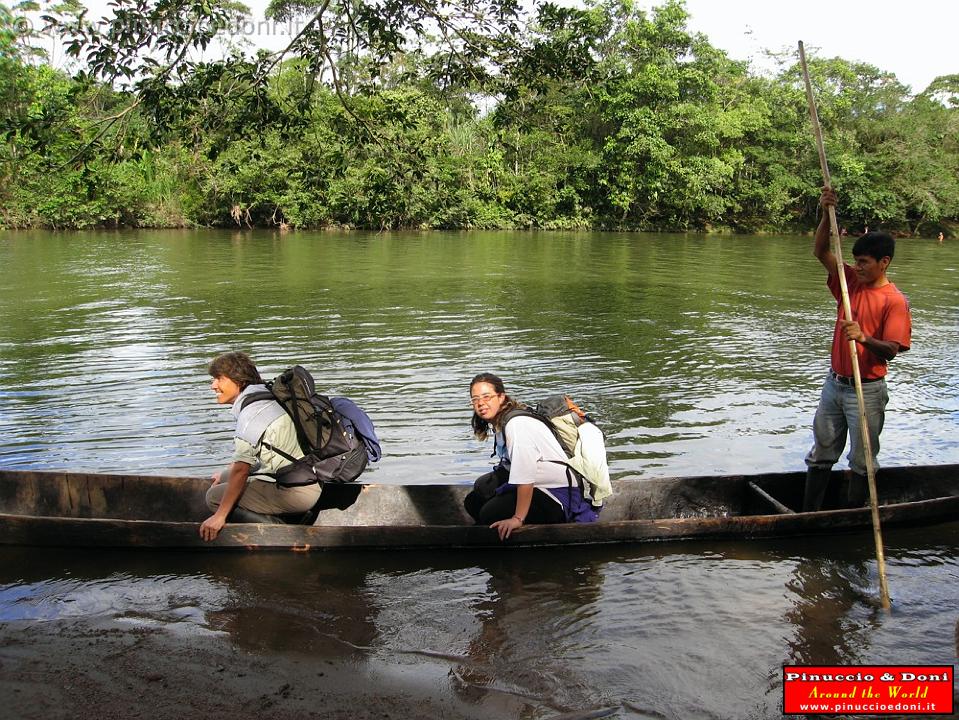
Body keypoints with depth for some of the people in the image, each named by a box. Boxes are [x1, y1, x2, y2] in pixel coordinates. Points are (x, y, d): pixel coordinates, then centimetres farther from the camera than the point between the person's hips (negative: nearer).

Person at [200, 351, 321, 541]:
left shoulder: (251, 413, -20)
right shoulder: (263, 395, 9)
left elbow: (241, 470, -19)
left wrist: (219, 516, -14)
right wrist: (225, 475, 30)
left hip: (297, 493, -10)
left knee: (215, 496, -7)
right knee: (227, 478, 21)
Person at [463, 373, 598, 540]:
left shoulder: (517, 424, -23)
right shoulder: (499, 422, 8)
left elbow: (525, 475, -29)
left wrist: (517, 518, -28)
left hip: (557, 493, -10)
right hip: (534, 486, 10)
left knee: (490, 514, -22)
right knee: (473, 501, 9)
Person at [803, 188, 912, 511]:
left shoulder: (894, 300, -13)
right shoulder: (851, 282, 3)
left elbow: (891, 350, -19)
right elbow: (821, 252, -3)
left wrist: (864, 338, -37)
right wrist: (826, 214, -15)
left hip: (866, 390, -6)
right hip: (834, 384, 6)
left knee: (861, 461, 7)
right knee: (821, 454, 12)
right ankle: (808, 515, 21)